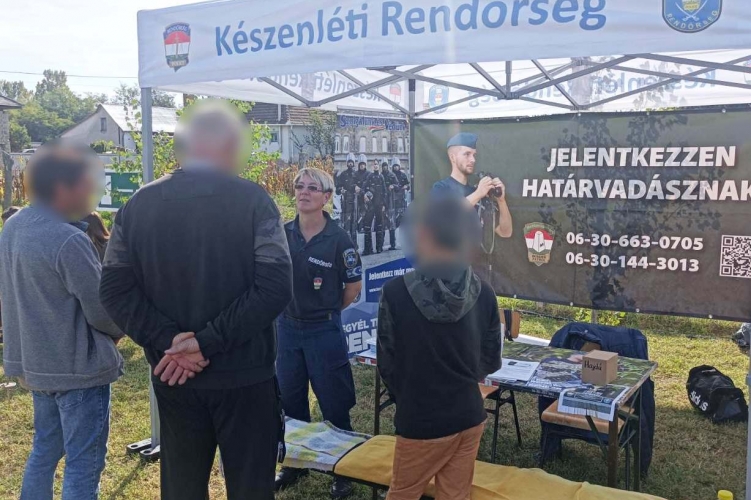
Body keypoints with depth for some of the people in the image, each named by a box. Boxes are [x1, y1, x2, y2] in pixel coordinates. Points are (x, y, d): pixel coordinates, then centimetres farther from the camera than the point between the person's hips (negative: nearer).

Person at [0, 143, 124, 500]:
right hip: (77, 367, -9)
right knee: (83, 466, 3)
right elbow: (101, 310, -19)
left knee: (45, 450, 23)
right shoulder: (68, 240, -24)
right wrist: (121, 330, 2)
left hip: (34, 362, 9)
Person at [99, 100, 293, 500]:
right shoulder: (252, 200, -10)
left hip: (173, 378, 4)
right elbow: (275, 287, -19)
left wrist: (168, 340, -11)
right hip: (244, 376, -3)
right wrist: (207, 343, -17)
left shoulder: (137, 205, 0)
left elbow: (116, 289, -6)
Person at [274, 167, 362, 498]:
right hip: (286, 327, 4)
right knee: (290, 402, 15)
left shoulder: (338, 239, -11)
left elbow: (354, 286, -2)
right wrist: (290, 308, 7)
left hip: (324, 331, -4)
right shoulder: (282, 233, -1)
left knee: (334, 404, 5)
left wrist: (327, 310, 6)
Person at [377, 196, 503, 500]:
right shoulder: (483, 293, -7)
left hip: (420, 421, -3)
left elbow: (387, 363, -9)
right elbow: (491, 361, 2)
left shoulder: (396, 292, -18)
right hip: (469, 416, 3)